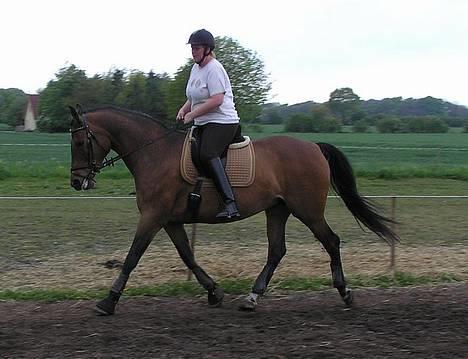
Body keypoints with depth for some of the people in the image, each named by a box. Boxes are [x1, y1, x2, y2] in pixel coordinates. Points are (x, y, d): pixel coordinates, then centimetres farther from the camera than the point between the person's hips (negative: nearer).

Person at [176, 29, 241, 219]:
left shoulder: (214, 69, -12)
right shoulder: (196, 68, 18)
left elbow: (217, 100, -21)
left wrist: (193, 114, -18)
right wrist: (184, 109, 9)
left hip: (221, 122, -10)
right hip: (202, 124, 11)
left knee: (207, 155, -29)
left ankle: (230, 204, -38)